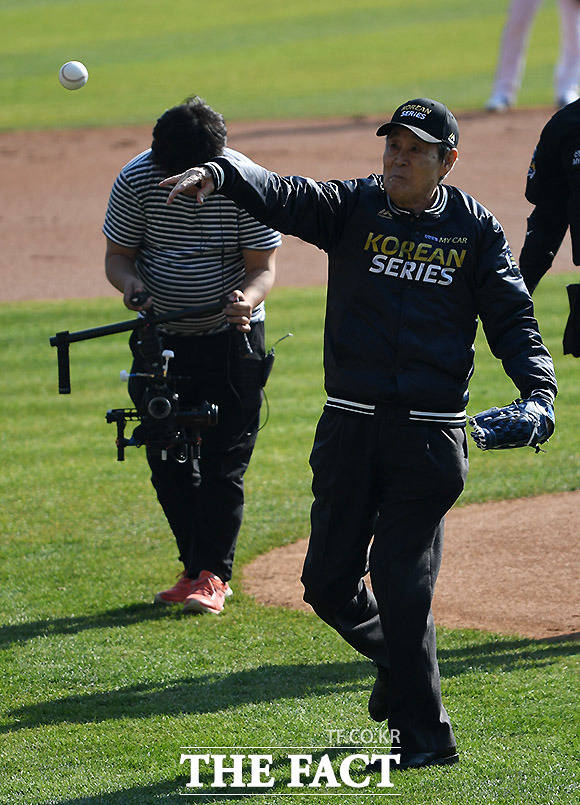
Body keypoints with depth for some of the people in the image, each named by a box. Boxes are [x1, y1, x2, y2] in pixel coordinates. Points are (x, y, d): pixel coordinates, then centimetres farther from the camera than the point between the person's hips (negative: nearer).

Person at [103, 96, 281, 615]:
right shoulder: (136, 180, -12)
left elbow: (263, 265, -12)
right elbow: (117, 255, -3)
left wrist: (247, 298, -34)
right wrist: (130, 281, -25)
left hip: (231, 338, -3)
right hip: (160, 337, 3)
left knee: (224, 461, -4)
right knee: (167, 461, 6)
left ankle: (214, 574, 4)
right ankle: (194, 568, 19)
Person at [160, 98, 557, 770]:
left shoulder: (476, 230, 3)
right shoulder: (352, 208, 3)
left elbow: (511, 318, 3)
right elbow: (282, 196, -14)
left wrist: (537, 389, -15)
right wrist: (219, 174, -34)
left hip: (430, 432, -3)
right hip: (350, 429, 3)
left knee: (400, 582, -9)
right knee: (328, 581, 6)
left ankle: (425, 735, 2)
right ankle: (397, 660, 36)